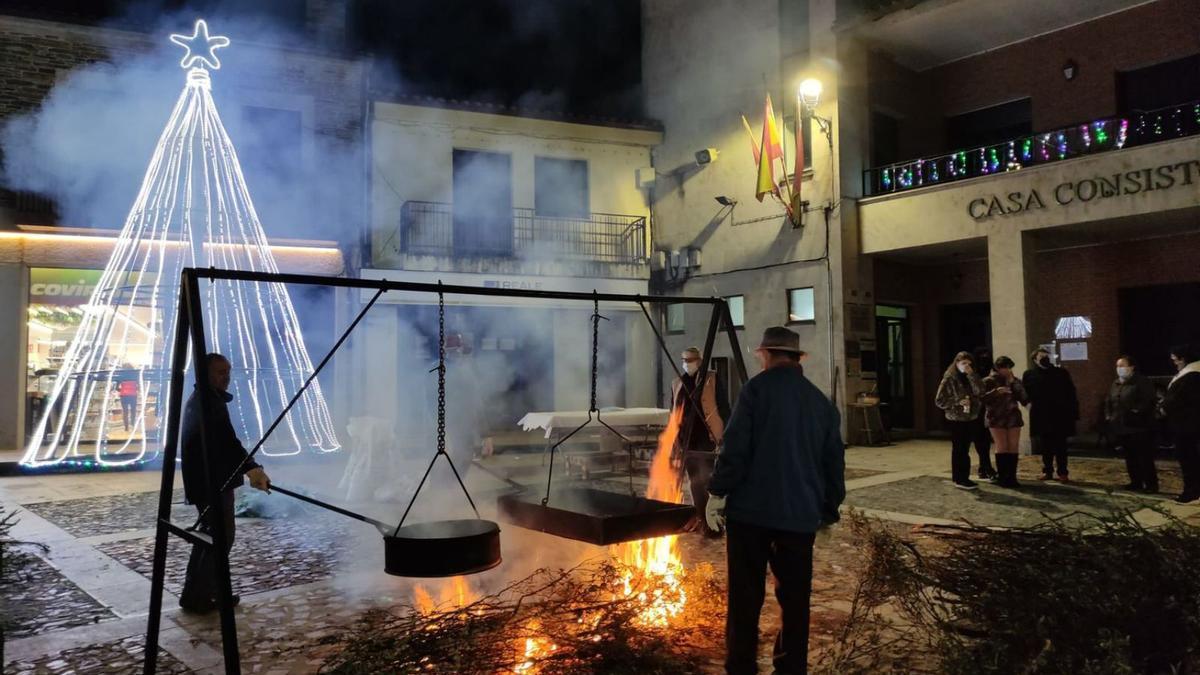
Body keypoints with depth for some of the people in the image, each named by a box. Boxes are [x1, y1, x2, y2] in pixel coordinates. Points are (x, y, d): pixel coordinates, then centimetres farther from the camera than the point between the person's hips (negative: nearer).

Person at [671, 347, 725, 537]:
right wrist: (675, 436, 12)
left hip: (707, 438, -5)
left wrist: (724, 434, -10)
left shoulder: (712, 380, -3)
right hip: (688, 439, 5)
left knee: (707, 480, -9)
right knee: (695, 482, 12)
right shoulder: (677, 383, 11)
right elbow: (674, 411, 17)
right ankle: (701, 519, 22)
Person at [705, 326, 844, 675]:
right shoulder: (821, 401, 12)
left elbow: (735, 447, -12)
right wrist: (829, 509, 22)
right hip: (801, 514, 5)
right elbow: (834, 461, 14)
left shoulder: (757, 388, -4)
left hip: (751, 509, -4)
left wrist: (717, 492, -6)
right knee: (795, 597, 13)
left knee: (745, 597, 3)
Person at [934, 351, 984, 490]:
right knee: (958, 449, -3)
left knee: (964, 449, 11)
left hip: (971, 418, 5)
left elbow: (980, 391, -10)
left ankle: (964, 478, 18)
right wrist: (958, 402, -19)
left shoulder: (971, 378, 9)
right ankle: (959, 479, 3)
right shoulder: (949, 379, -7)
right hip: (956, 419, -5)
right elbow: (939, 400, -9)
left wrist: (971, 374, -14)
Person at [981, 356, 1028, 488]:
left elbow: (1024, 399, 0)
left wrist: (1013, 383, -7)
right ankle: (1002, 477, -2)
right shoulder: (989, 381, 1)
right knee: (1002, 447, -8)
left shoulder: (1015, 381, 12)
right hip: (996, 418, -4)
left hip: (1013, 418, 4)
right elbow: (983, 398, -9)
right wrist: (996, 391, -21)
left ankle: (1011, 477, 4)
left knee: (1014, 448, -1)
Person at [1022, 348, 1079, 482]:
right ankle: (1047, 471, 18)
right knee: (1046, 446, 9)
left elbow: (1071, 393, 3)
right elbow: (1025, 392, 0)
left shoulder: (1061, 373, 5)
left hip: (1060, 415, 0)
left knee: (1060, 445, 4)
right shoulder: (1029, 374, 4)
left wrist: (1074, 412, -3)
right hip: (1042, 416, 0)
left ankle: (1063, 472, 11)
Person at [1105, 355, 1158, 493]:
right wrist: (1108, 415, 10)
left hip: (1138, 427, -8)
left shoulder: (1143, 382, -8)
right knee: (1130, 457, 13)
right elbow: (1108, 402, 23)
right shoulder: (1115, 384, 16)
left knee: (1145, 457, -4)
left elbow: (1147, 402, -17)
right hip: (1122, 427, 8)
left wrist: (1137, 412, -22)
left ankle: (1151, 484, 2)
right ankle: (1136, 482, 21)